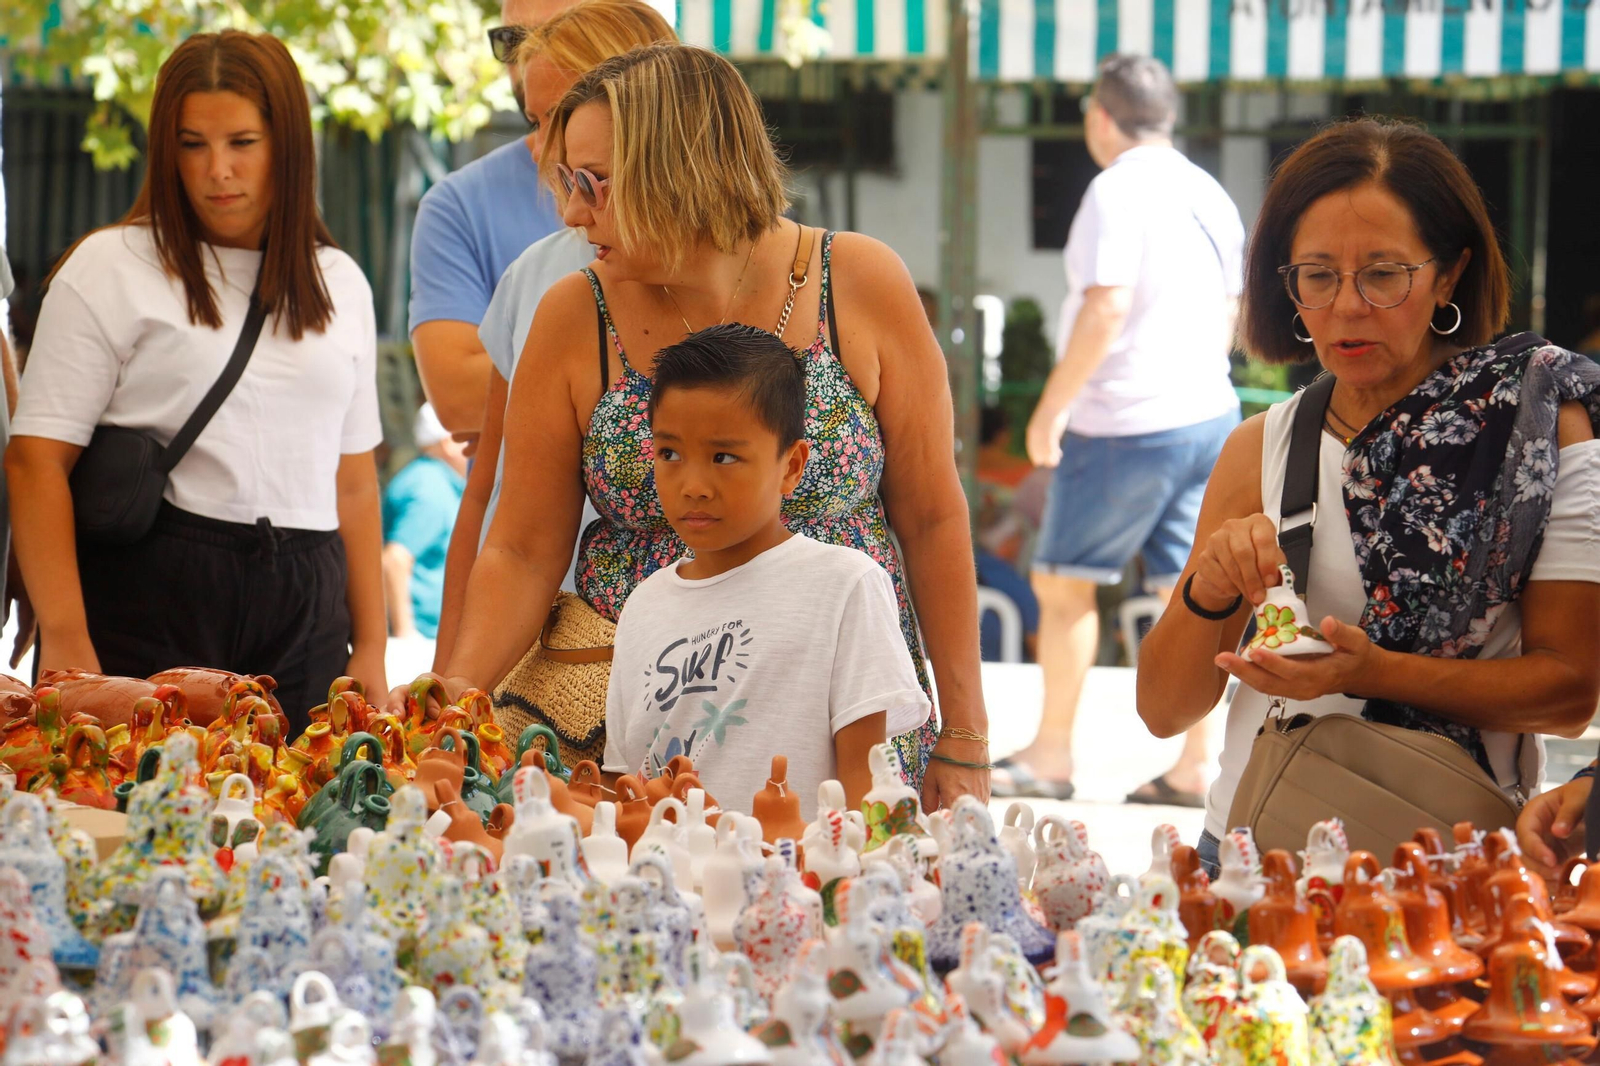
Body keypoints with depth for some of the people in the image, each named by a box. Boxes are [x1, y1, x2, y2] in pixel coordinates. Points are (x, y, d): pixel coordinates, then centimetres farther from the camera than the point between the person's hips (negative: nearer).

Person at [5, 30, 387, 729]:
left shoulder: (340, 285, 15)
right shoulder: (109, 269, 2)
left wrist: (370, 650, 12)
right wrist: (65, 641, -15)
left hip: (302, 617, 4)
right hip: (150, 602, -3)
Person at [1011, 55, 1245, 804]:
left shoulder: (1119, 191, -13)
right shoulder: (1210, 196, 12)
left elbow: (1106, 308, -21)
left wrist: (1051, 407, -16)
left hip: (1125, 425, -8)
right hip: (1208, 413, 8)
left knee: (1063, 580, 4)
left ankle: (1052, 752, 8)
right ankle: (1192, 767, 4)